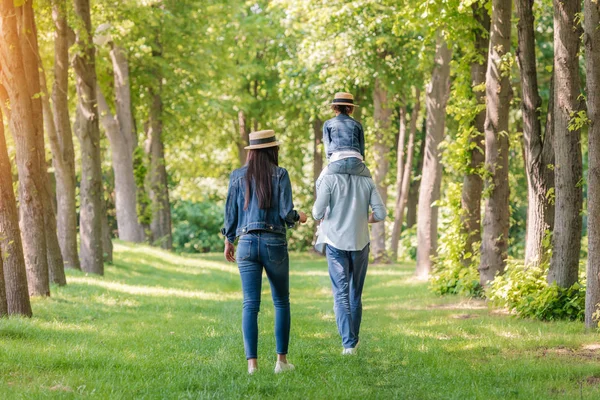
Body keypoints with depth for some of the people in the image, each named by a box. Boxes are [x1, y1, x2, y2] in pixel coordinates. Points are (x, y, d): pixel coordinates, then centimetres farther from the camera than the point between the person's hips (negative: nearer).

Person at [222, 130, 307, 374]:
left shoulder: (238, 176, 4)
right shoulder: (280, 175, -4)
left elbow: (231, 213, 8)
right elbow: (286, 214, -9)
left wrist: (228, 242, 21)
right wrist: (299, 217, 13)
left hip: (247, 243, 2)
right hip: (274, 243, -2)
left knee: (250, 304, 0)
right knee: (281, 302, 13)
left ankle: (252, 363, -8)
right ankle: (281, 359, 9)